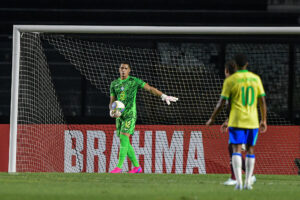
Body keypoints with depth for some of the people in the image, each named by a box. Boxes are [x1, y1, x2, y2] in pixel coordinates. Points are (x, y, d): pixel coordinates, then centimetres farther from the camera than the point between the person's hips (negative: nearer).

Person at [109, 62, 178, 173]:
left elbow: (150, 88, -4)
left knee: (124, 138, -19)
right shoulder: (114, 84, 13)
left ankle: (119, 167, -23)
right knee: (124, 143, 6)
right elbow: (112, 102, 15)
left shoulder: (134, 81, -1)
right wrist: (111, 111, -7)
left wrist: (163, 96, -14)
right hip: (119, 116, 6)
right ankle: (137, 166, 15)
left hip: (130, 114, -6)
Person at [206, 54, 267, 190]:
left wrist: (212, 119, 8)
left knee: (237, 150, -3)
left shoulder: (230, 80, -3)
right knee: (250, 150, 10)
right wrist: (263, 121, 13)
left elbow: (221, 102, -3)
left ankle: (239, 182, -16)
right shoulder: (256, 79, 6)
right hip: (252, 121, 3)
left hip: (236, 121, -3)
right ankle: (248, 182, 7)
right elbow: (262, 101, 5)